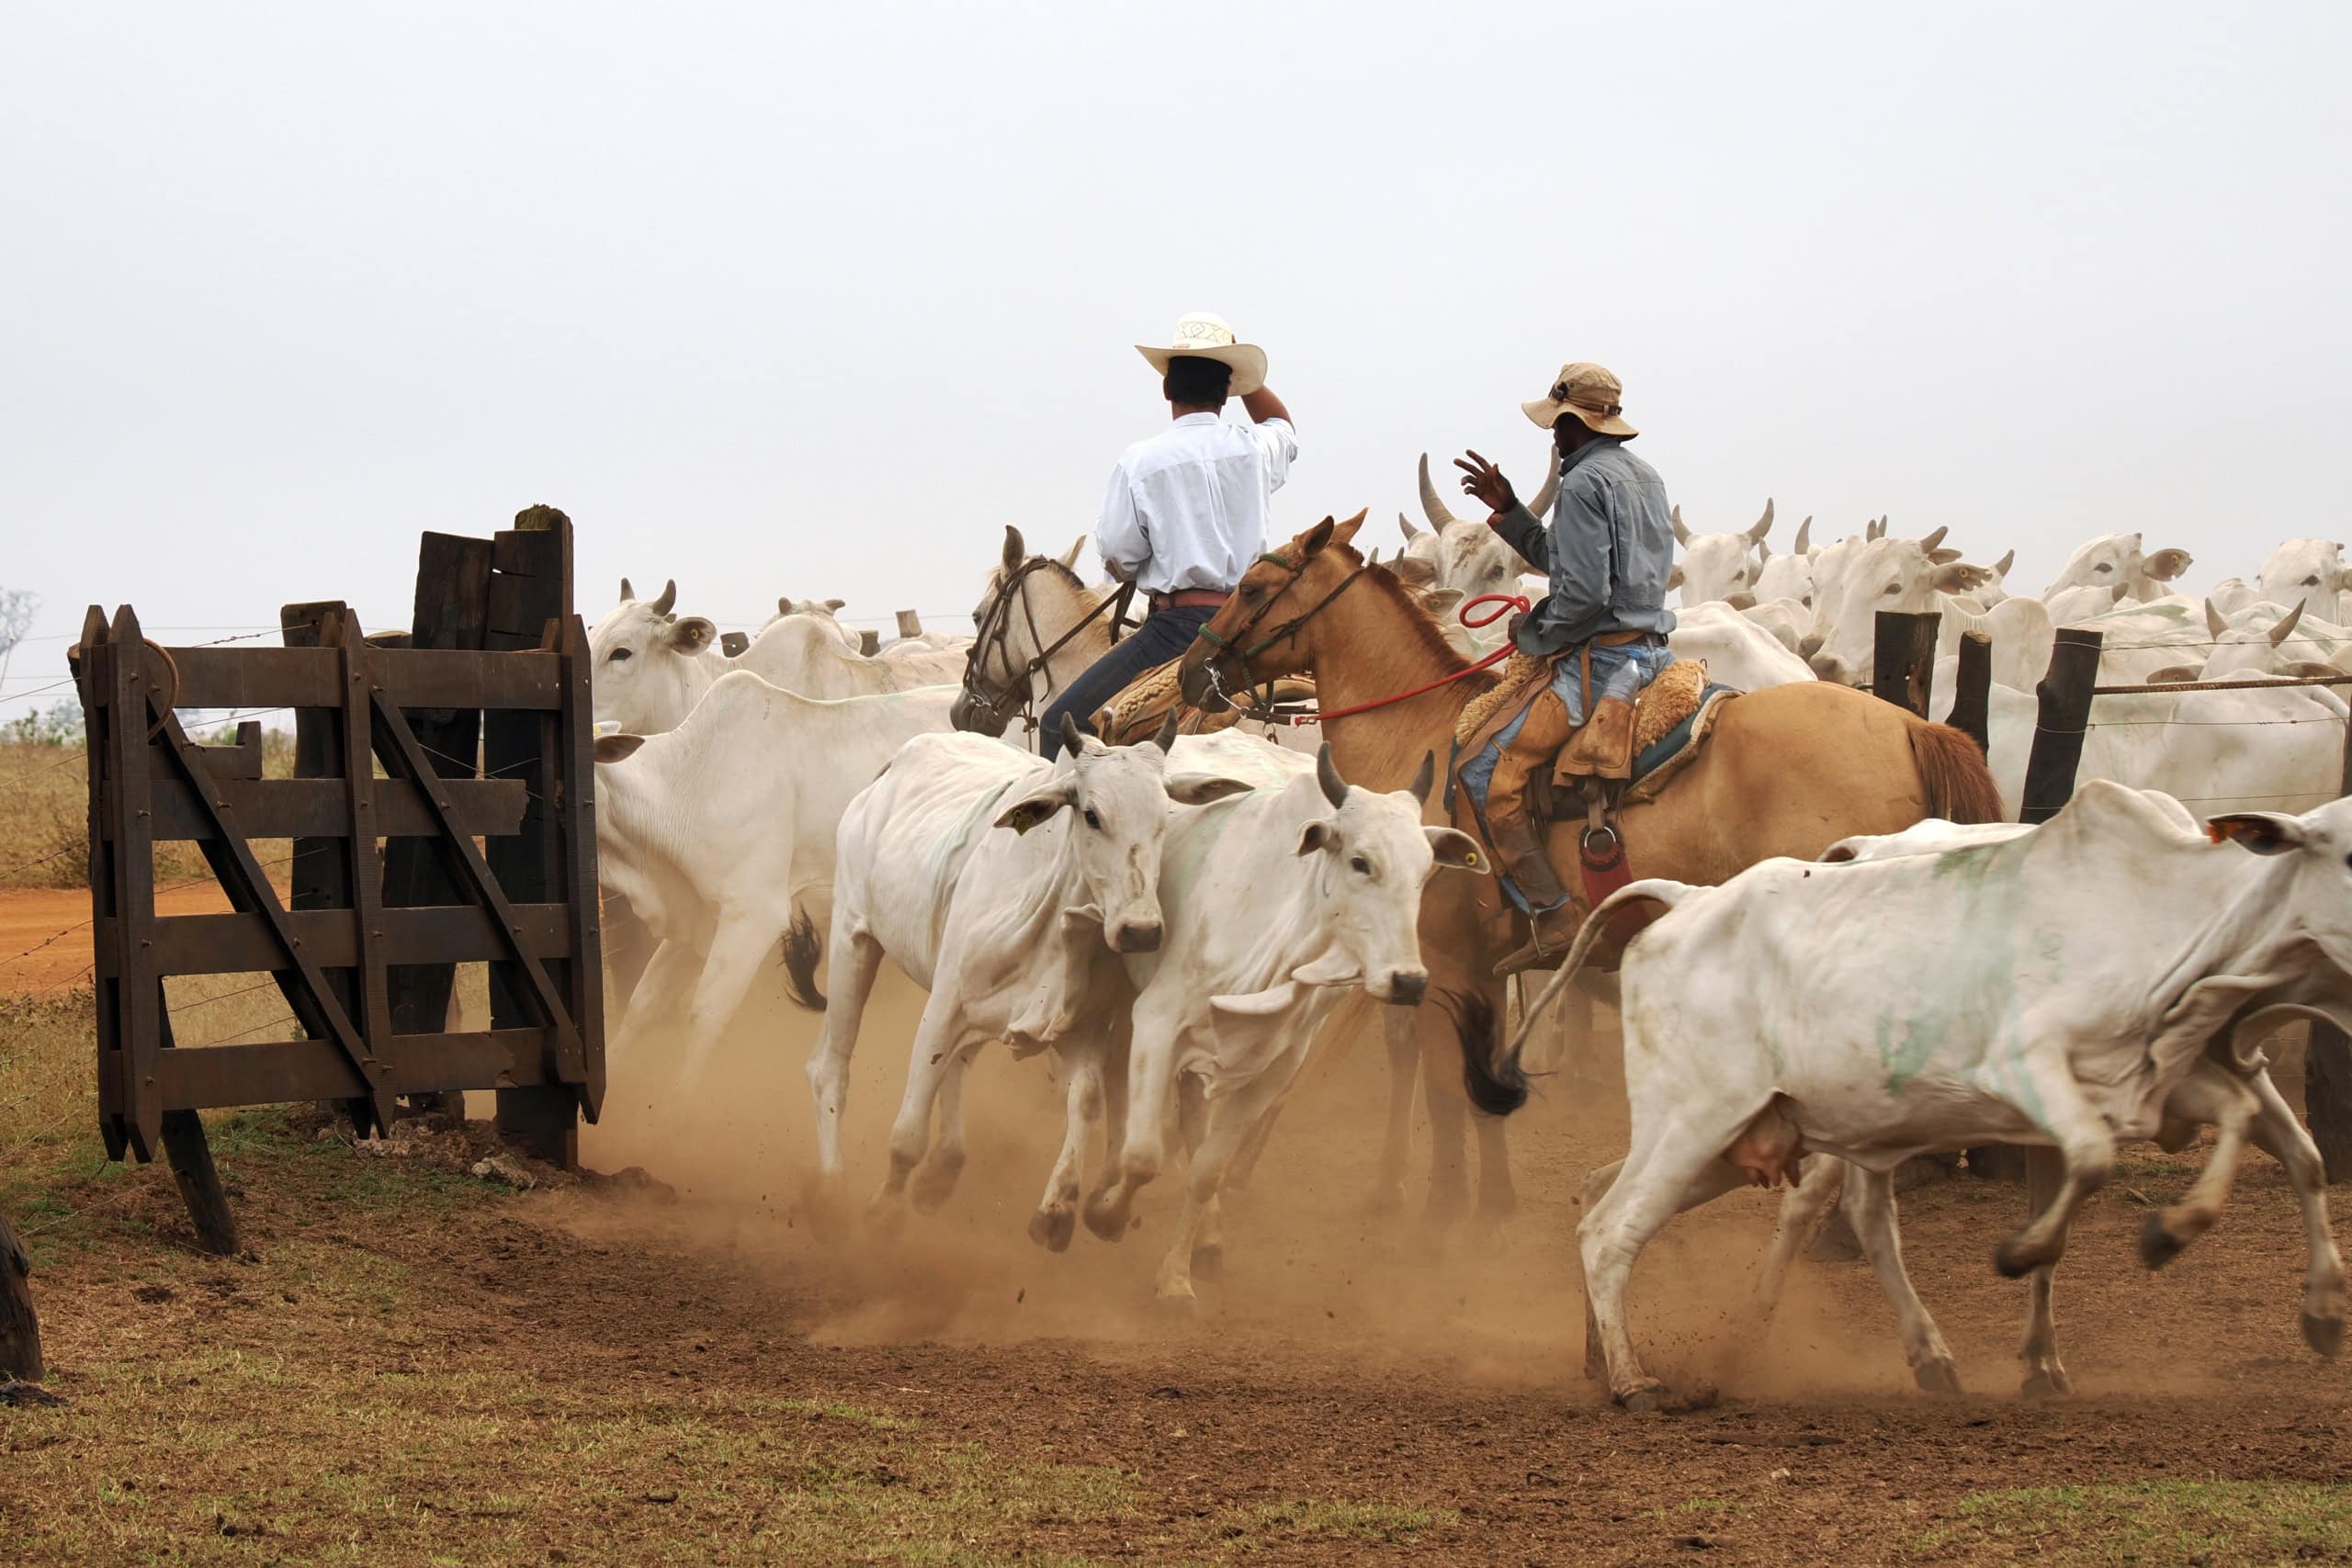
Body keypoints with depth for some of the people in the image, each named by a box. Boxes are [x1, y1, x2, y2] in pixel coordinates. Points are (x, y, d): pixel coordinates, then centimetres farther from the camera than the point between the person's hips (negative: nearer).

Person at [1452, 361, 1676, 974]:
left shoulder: (1585, 483, -12)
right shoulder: (1645, 476, 19)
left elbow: (1583, 593, -20)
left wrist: (1533, 635, -4)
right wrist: (1510, 511, 20)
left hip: (1601, 659, -11)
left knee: (1490, 775, -14)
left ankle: (1554, 922, -22)